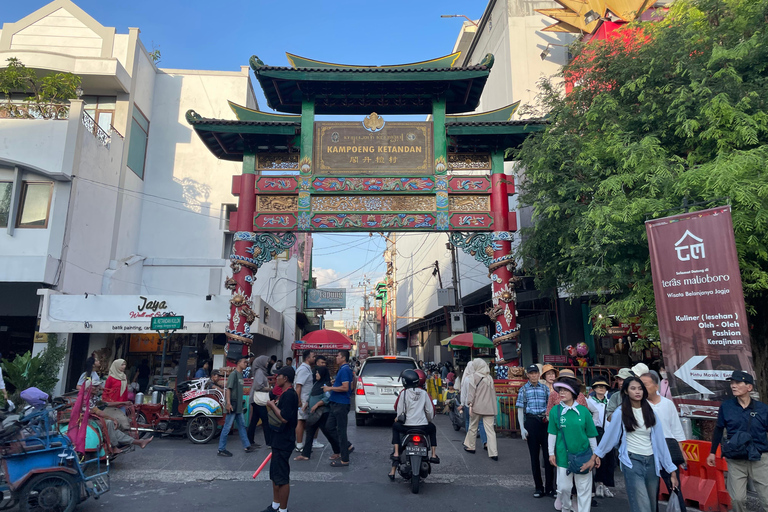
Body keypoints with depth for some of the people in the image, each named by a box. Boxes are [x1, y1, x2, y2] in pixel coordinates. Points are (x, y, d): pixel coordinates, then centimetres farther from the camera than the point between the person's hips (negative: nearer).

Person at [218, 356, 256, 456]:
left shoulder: (241, 374, 12)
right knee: (227, 427, -1)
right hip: (232, 406, -9)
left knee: (242, 425, 15)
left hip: (238, 406, 9)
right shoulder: (234, 374, -13)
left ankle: (247, 446, 24)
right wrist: (228, 403, -24)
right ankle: (221, 449, 8)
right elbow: (228, 389, -18)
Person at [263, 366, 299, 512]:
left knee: (282, 477, 0)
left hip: (283, 442, -11)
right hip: (279, 440, 11)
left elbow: (284, 418, -27)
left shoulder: (289, 394, -21)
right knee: (275, 474, 20)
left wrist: (273, 405, -16)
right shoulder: (286, 393, 11)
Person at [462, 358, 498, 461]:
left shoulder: (476, 376, -4)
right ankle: (494, 453, -4)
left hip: (477, 407, -4)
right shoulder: (490, 378, 10)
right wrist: (494, 406, 20)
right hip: (489, 408, 4)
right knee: (490, 430, 1)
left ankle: (470, 446, 27)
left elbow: (472, 391, -9)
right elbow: (493, 392, 14)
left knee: (473, 427, 14)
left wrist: (470, 404, -10)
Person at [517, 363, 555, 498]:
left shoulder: (545, 387, 8)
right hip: (531, 422, 0)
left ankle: (550, 487, 11)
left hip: (545, 422, 0)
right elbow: (520, 410, 4)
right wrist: (522, 428, -4)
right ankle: (538, 487, 17)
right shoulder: (523, 389, 5)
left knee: (548, 454, 1)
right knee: (534, 456, 7)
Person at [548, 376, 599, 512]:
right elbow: (552, 434, 2)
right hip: (563, 455, 0)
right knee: (563, 487, 8)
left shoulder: (583, 411, -5)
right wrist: (551, 453, 2)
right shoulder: (555, 411, -4)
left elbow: (591, 435, 2)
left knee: (584, 489, 7)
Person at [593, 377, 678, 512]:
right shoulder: (621, 412, -7)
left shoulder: (650, 411, 3)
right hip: (632, 461, -4)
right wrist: (598, 453, 13)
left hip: (651, 461, 4)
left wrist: (671, 469, 2)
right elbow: (610, 435, 5)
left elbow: (660, 440, 3)